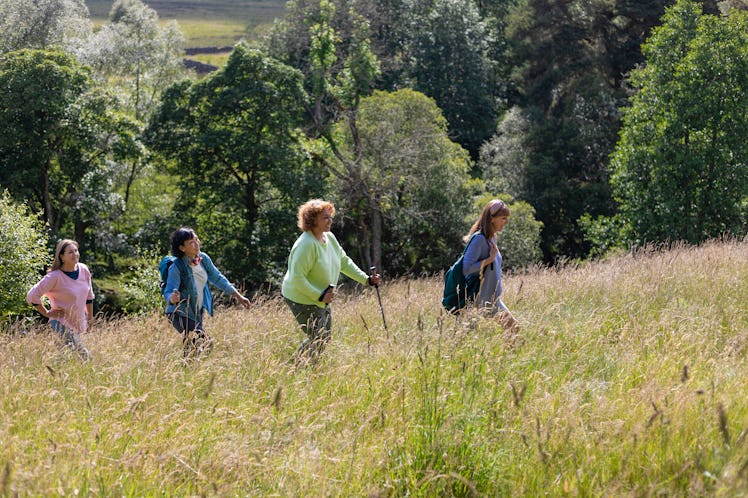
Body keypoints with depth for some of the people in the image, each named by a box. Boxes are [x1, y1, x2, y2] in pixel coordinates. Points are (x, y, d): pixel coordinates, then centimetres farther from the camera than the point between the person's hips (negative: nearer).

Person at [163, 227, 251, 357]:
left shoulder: (204, 259, -3)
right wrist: (172, 298, -51)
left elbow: (217, 278, 12)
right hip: (180, 314, -8)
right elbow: (168, 292, -26)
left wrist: (238, 296, 14)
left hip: (197, 313, 8)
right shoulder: (177, 267, -22)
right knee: (205, 343, -22)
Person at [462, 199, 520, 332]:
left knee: (514, 328, 5)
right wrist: (490, 259, -19)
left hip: (494, 300, 9)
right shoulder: (479, 239, -16)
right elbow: (466, 269, -23)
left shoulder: (491, 238, 12)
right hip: (482, 301, -9)